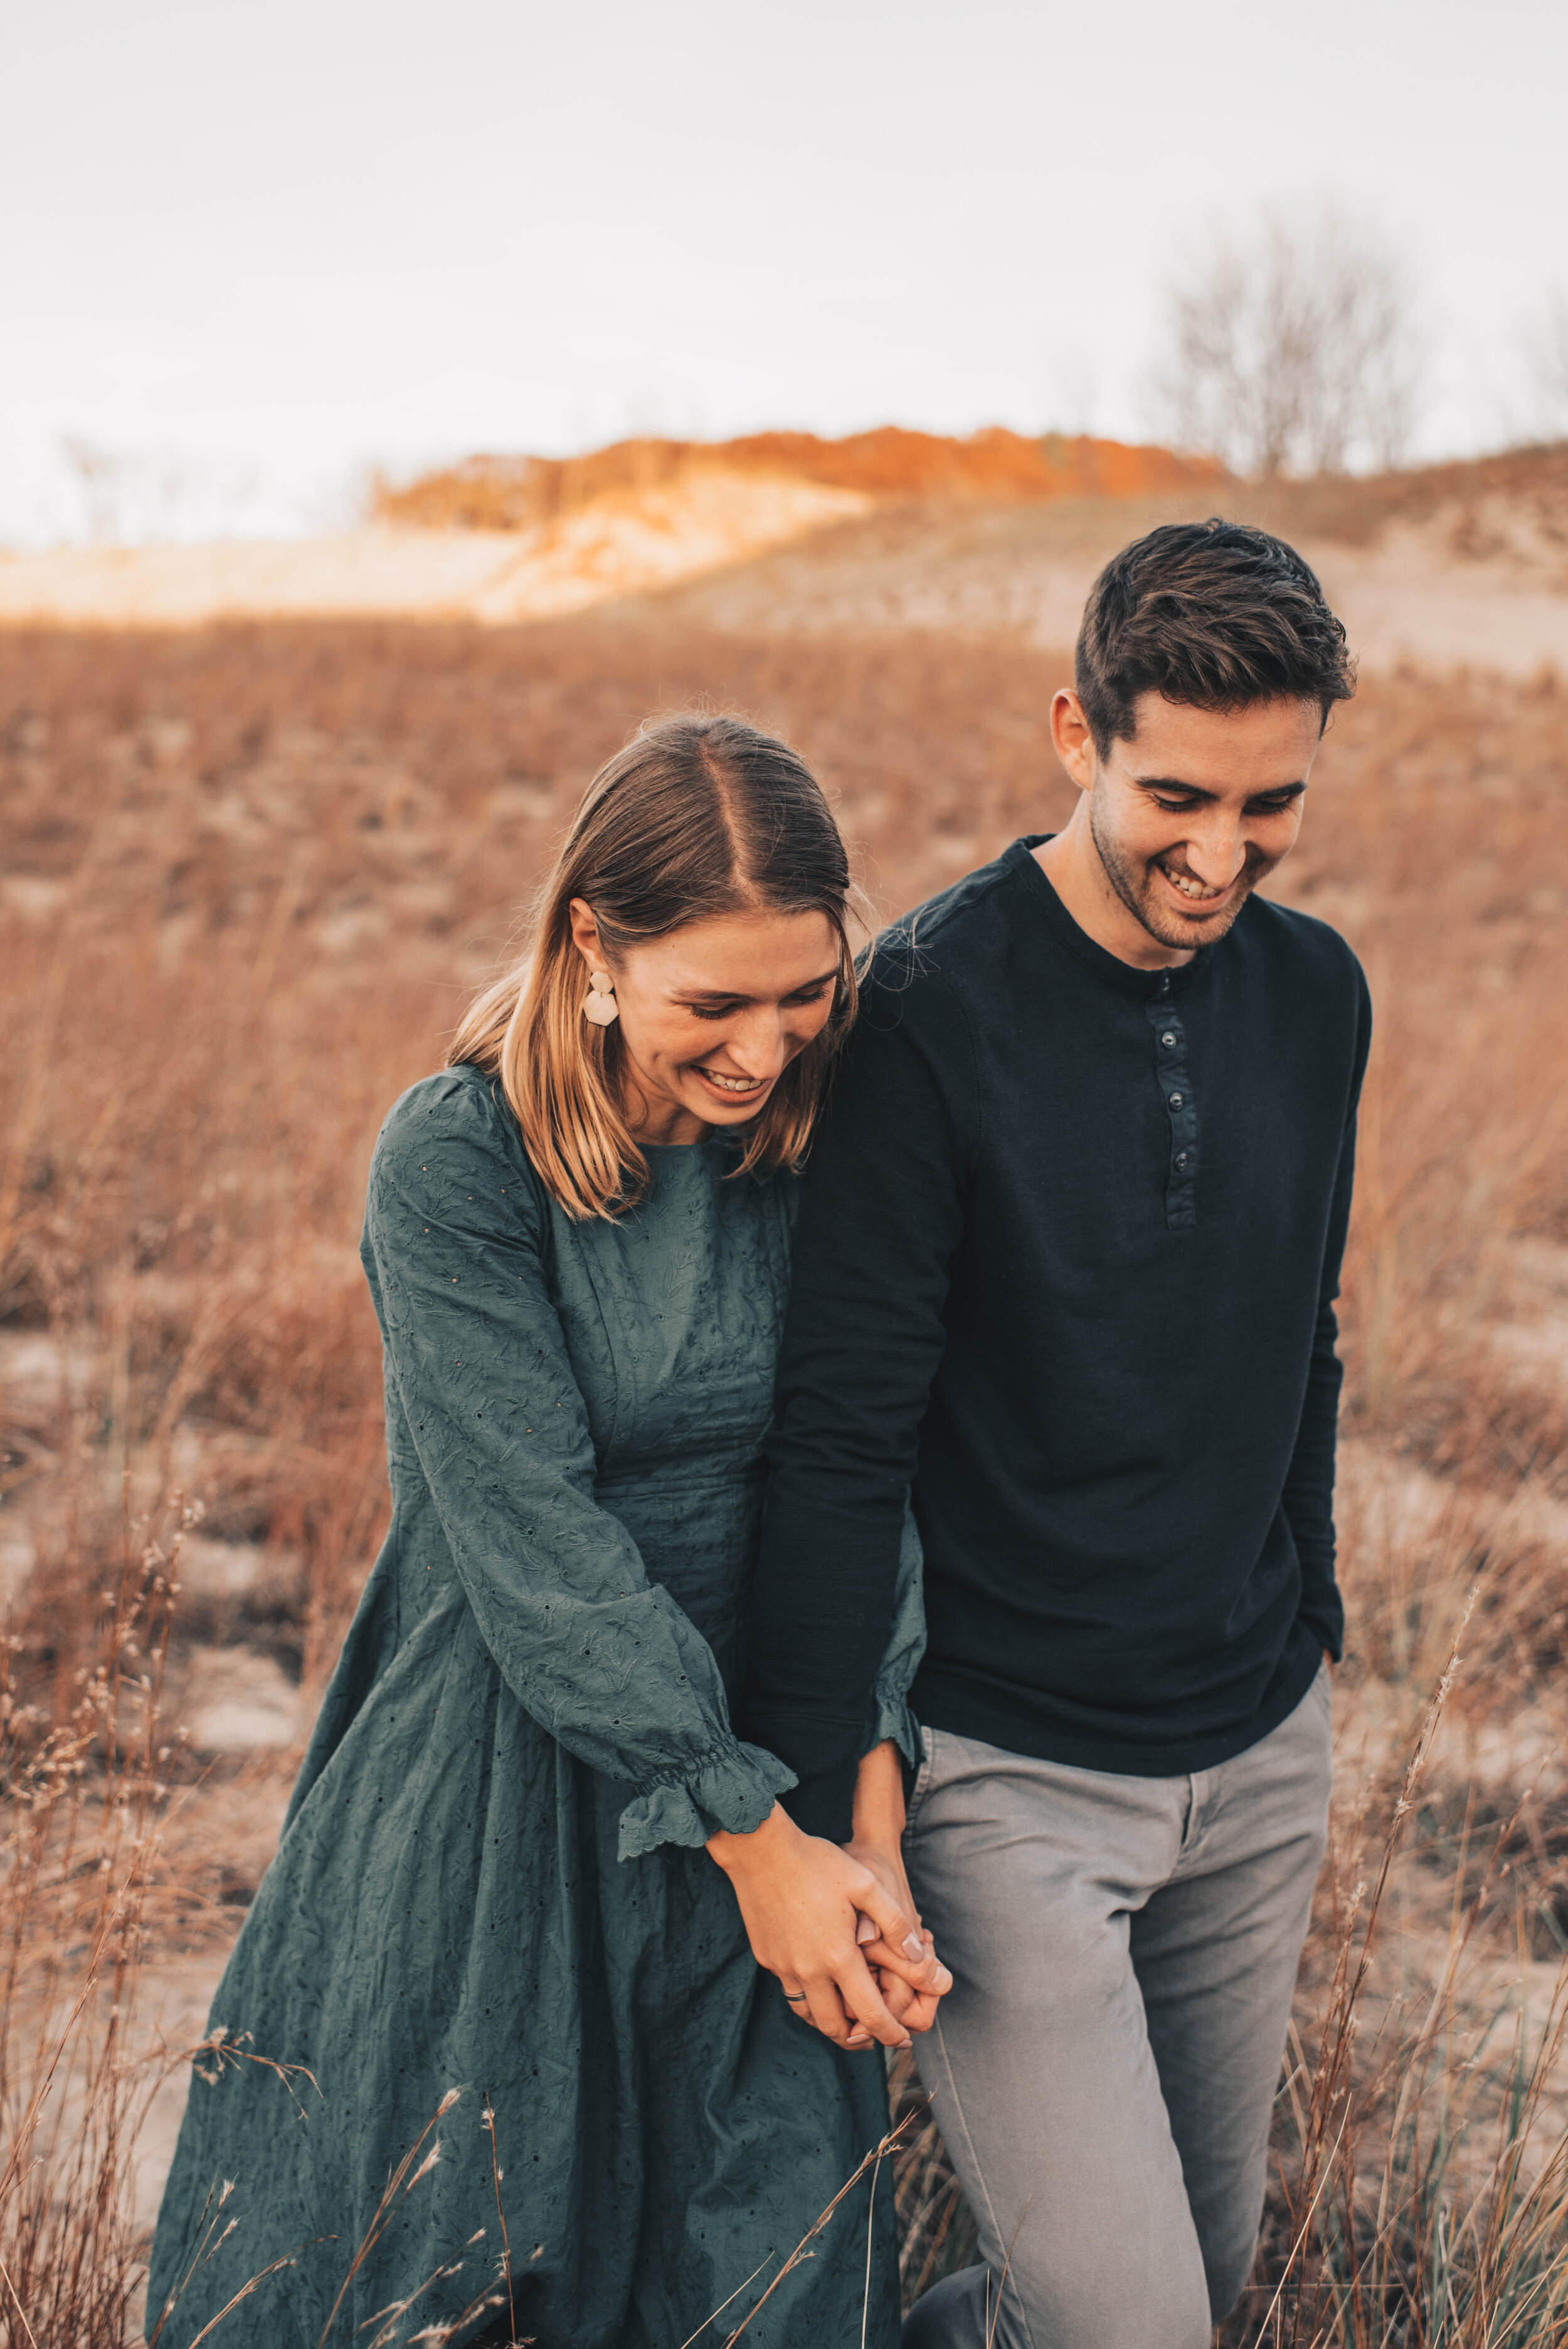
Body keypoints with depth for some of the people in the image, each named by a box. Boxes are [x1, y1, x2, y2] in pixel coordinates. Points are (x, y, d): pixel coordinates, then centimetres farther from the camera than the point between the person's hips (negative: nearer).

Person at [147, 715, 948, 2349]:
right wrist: (753, 1835, -17)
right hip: (502, 1780, -3)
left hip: (758, 1749, 4)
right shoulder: (454, 1163, -16)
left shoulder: (820, 1143, -3)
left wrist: (864, 1801, -14)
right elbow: (536, 1549, -18)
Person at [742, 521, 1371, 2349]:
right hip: (1005, 1769, -6)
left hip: (1262, 1760, 6)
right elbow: (841, 1440, -17)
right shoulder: (936, 1008, -17)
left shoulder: (1317, 994, 2)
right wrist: (810, 1816, -16)